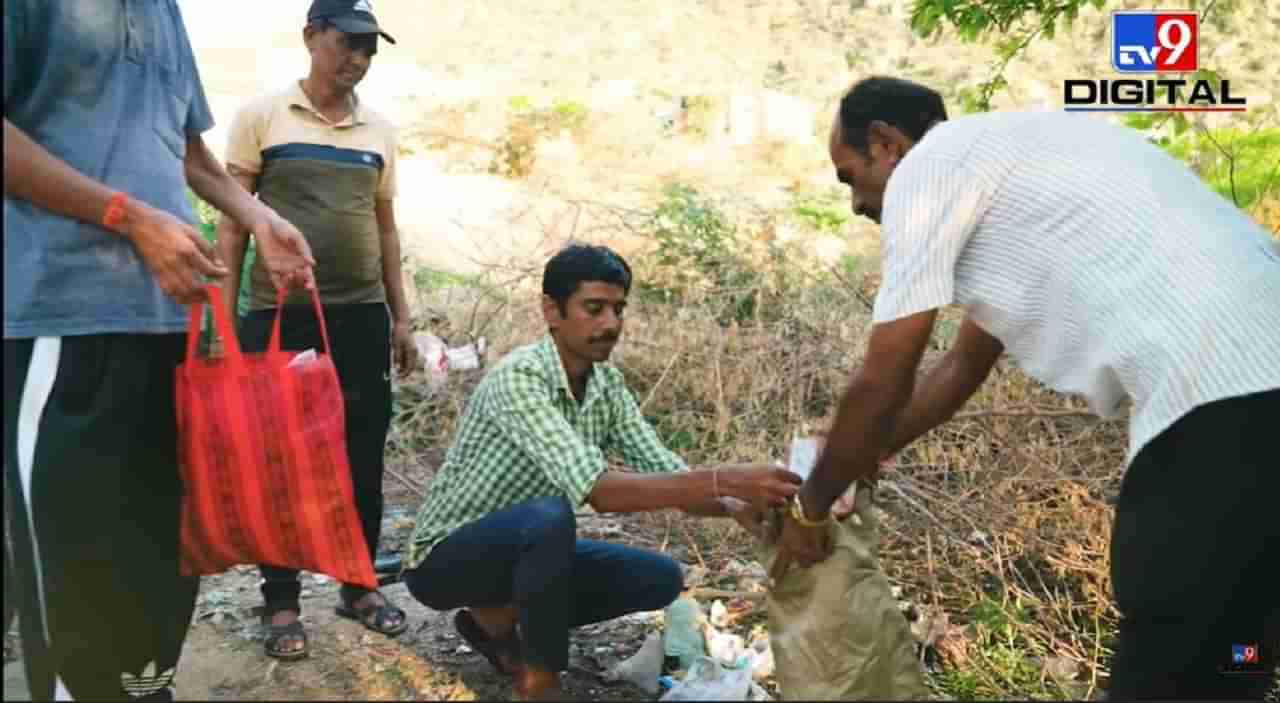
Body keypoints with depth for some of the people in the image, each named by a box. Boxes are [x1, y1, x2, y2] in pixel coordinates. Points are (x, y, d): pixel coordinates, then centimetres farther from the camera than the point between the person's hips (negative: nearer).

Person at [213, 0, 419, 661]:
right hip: (278, 315, -3)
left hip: (361, 316, 3)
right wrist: (226, 318, -5)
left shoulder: (379, 131, 9)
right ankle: (281, 601, 18)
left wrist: (401, 317, 12)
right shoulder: (261, 117, -1)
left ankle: (358, 585, 25)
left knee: (363, 458, 8)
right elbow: (232, 220, 0)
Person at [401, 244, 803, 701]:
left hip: (526, 549, 8)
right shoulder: (518, 377, -29)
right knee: (550, 516, -37)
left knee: (661, 578, -3)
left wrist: (734, 505, -29)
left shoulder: (607, 382, -4)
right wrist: (725, 480, -47)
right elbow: (597, 489, -40)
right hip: (445, 557, -7)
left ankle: (497, 618, 9)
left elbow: (664, 473, -9)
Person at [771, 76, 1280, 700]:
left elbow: (882, 383, -2)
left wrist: (810, 507, 13)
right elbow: (966, 363, 32)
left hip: (1217, 406, -10)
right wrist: (856, 465, 38)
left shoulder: (928, 165, -2)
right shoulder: (1002, 159, 26)